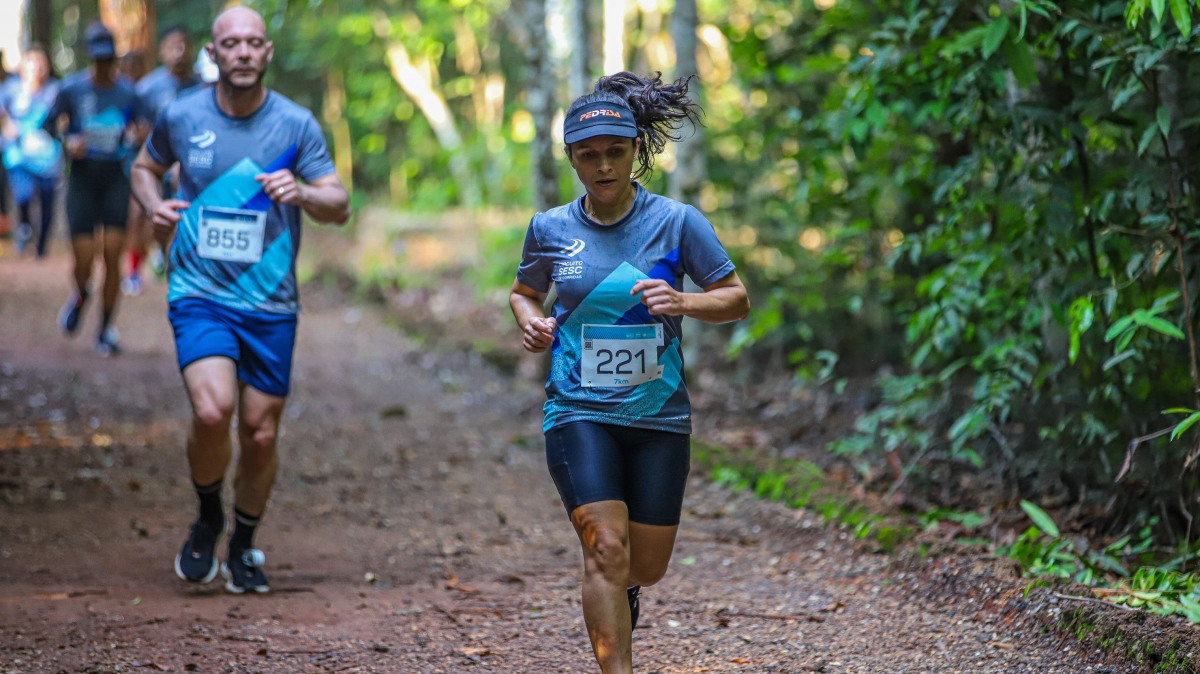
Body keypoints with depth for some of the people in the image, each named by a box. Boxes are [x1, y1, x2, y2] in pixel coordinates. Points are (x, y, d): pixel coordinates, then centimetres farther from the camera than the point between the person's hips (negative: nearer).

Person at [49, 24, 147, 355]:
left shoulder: (127, 92, 3)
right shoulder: (72, 88, -1)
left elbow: (140, 126, 14)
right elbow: (49, 125, 7)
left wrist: (136, 133, -10)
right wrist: (68, 144, -13)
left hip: (115, 180, 1)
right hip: (82, 178, -1)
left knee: (112, 254, -7)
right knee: (84, 259, -5)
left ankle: (106, 328, 7)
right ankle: (80, 295, 33)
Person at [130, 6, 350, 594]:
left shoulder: (297, 125, -2)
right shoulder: (181, 116, 0)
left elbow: (339, 206, -2)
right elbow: (144, 167, 20)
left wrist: (302, 193, -24)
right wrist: (155, 206, -2)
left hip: (271, 304, 1)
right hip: (199, 294, -1)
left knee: (260, 433, 6)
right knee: (213, 411, -22)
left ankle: (243, 547, 30)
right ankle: (207, 519, 7)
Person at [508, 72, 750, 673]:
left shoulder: (677, 222, -4)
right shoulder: (549, 229, 1)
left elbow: (738, 300, 0)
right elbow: (524, 290, 20)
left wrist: (683, 303, -19)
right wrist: (529, 319, -3)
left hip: (659, 416, 1)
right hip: (578, 413, -1)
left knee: (646, 567, 10)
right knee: (606, 549, -18)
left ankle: (620, 593, 46)